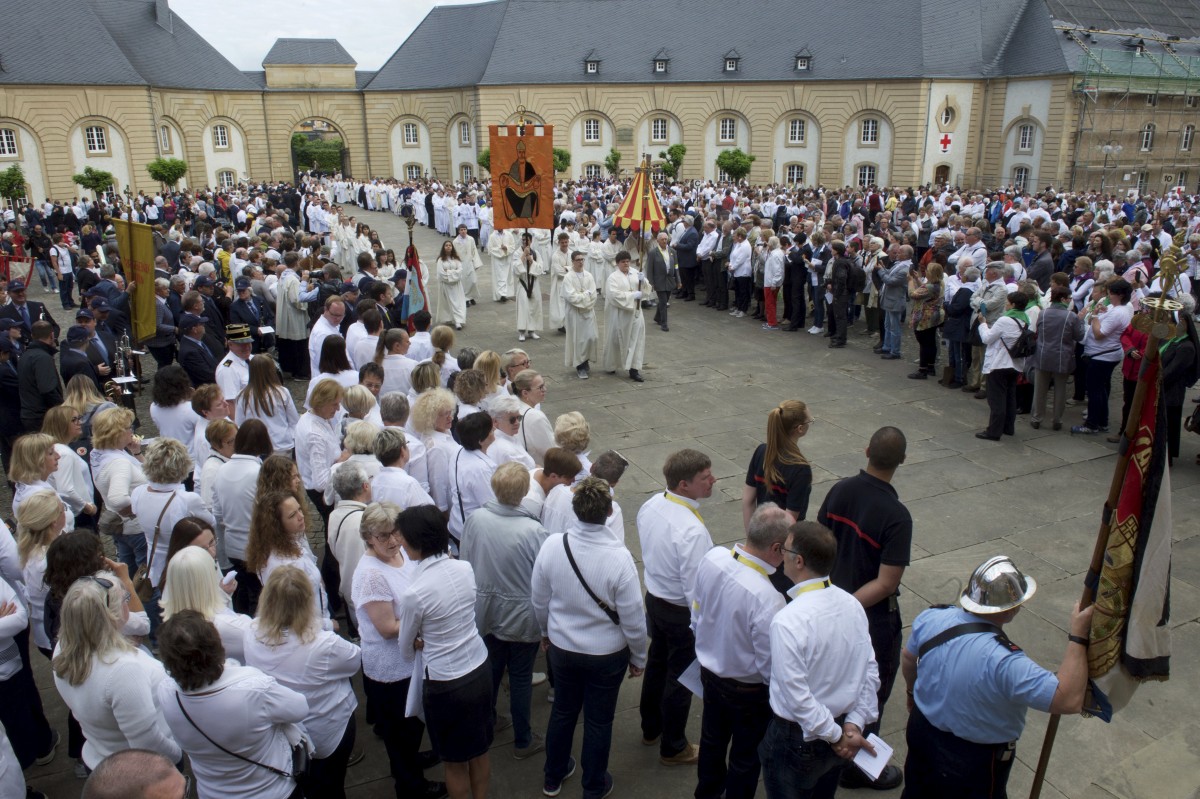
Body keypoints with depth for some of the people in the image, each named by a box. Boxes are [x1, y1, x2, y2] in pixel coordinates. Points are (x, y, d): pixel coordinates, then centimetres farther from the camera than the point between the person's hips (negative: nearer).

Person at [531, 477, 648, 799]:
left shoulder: (552, 545, -20)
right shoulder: (619, 557, -30)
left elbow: (539, 600, -4)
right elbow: (632, 617, -20)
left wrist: (547, 632, 16)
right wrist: (638, 657, -1)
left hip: (562, 648, 3)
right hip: (607, 654, -3)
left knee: (563, 711, 26)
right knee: (598, 721, 19)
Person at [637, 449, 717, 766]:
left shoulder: (650, 505, -10)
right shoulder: (693, 532, -35)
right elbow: (696, 590, -28)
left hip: (653, 597, 8)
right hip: (682, 612, -7)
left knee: (657, 663, 27)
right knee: (680, 679, 14)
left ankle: (650, 728, 49)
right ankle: (673, 748, 36)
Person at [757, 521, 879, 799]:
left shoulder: (788, 621, -30)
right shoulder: (852, 604, -8)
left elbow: (797, 696, -27)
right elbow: (870, 672, -3)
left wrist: (835, 735, -15)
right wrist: (855, 723, -4)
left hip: (797, 738, -6)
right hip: (839, 723, 6)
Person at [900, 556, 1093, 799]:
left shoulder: (930, 618, -19)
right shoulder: (1004, 662, -39)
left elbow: (908, 658, 0)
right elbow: (1069, 700, -35)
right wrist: (1078, 636, -29)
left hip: (922, 730, 5)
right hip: (975, 762, -5)